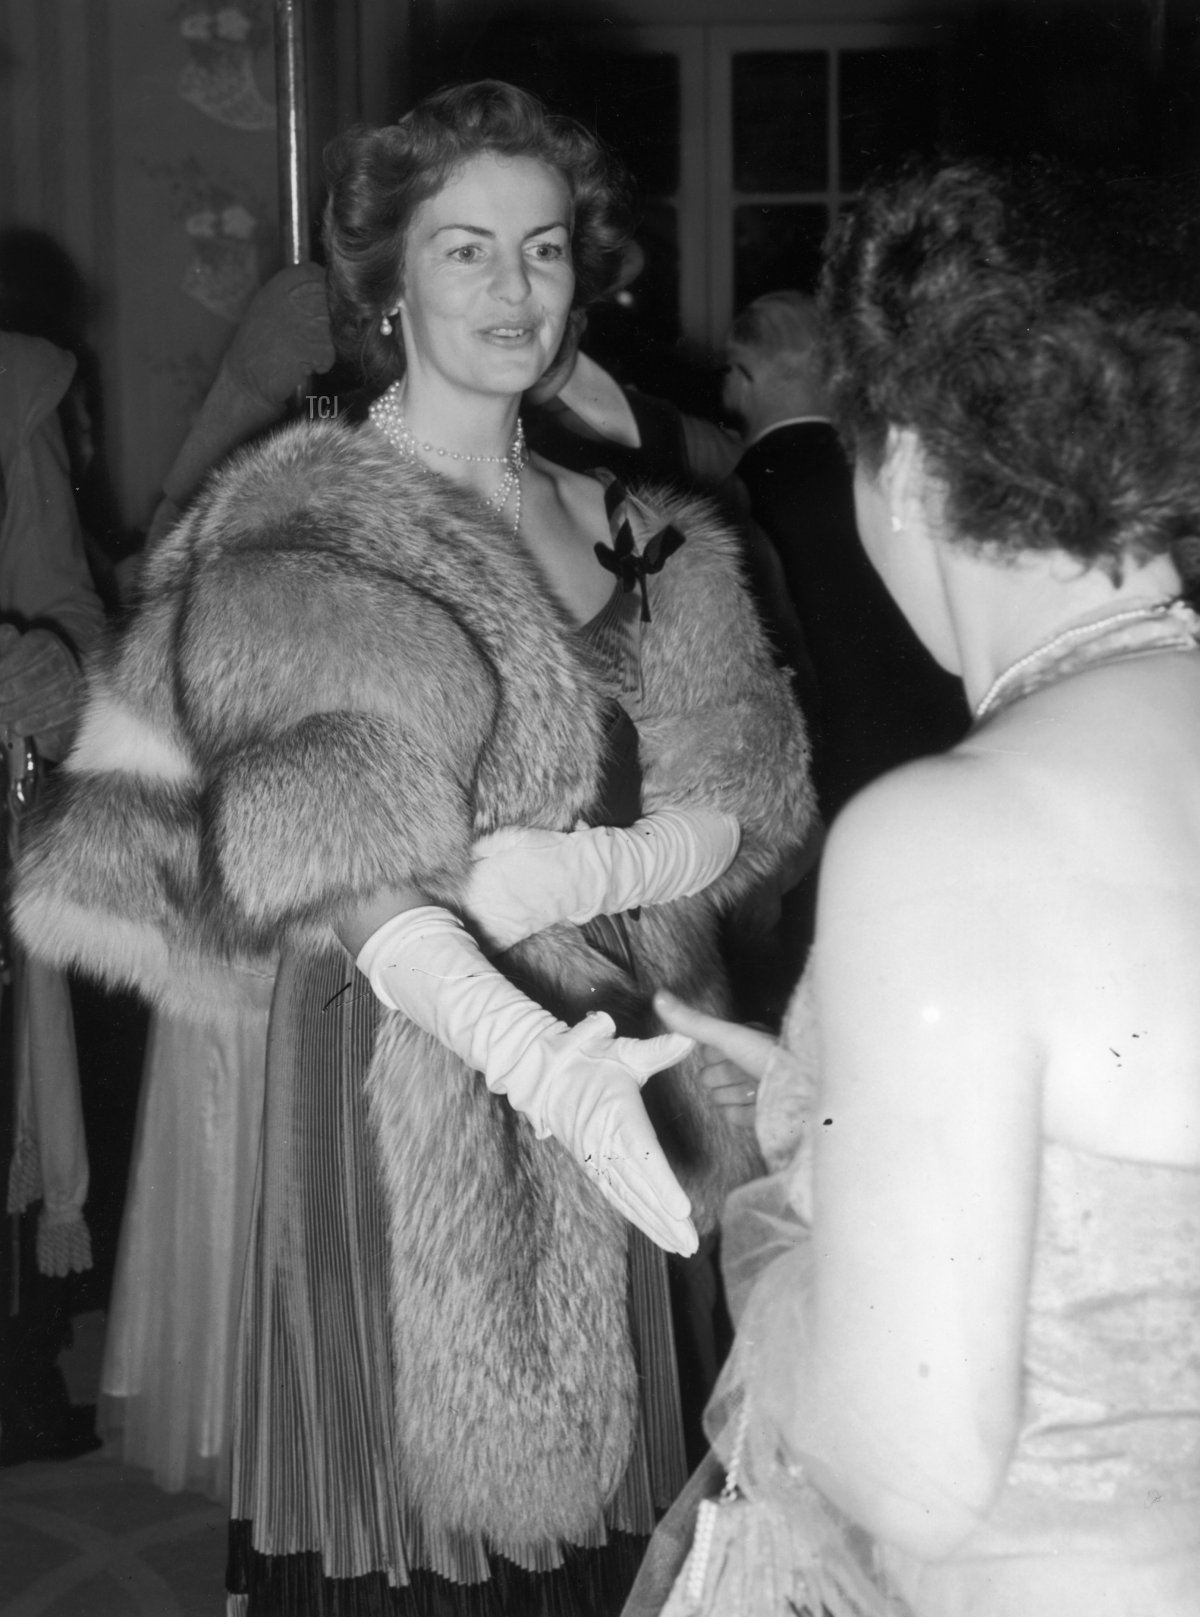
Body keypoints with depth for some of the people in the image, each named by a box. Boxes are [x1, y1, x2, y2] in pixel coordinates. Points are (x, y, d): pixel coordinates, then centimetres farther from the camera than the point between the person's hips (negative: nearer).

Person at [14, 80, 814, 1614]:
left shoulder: (632, 529, 10)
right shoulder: (307, 527, -7)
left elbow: (738, 801, 1)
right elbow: (348, 868, -17)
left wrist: (577, 872, -19)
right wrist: (530, 1053, -32)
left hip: (612, 1078, 5)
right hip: (411, 1080, -5)